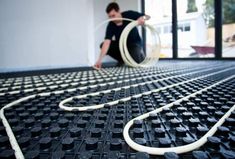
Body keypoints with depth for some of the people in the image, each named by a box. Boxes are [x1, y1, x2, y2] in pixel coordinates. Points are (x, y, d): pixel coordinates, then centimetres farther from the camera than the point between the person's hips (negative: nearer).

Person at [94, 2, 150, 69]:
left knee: (135, 61, -30)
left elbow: (148, 17, -12)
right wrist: (100, 60, -43)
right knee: (103, 45, -19)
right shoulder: (111, 25, -20)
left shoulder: (129, 14, -20)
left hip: (134, 43, -2)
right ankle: (122, 60, 1)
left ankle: (140, 54, 9)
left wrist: (143, 18, -39)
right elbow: (107, 42, -31)